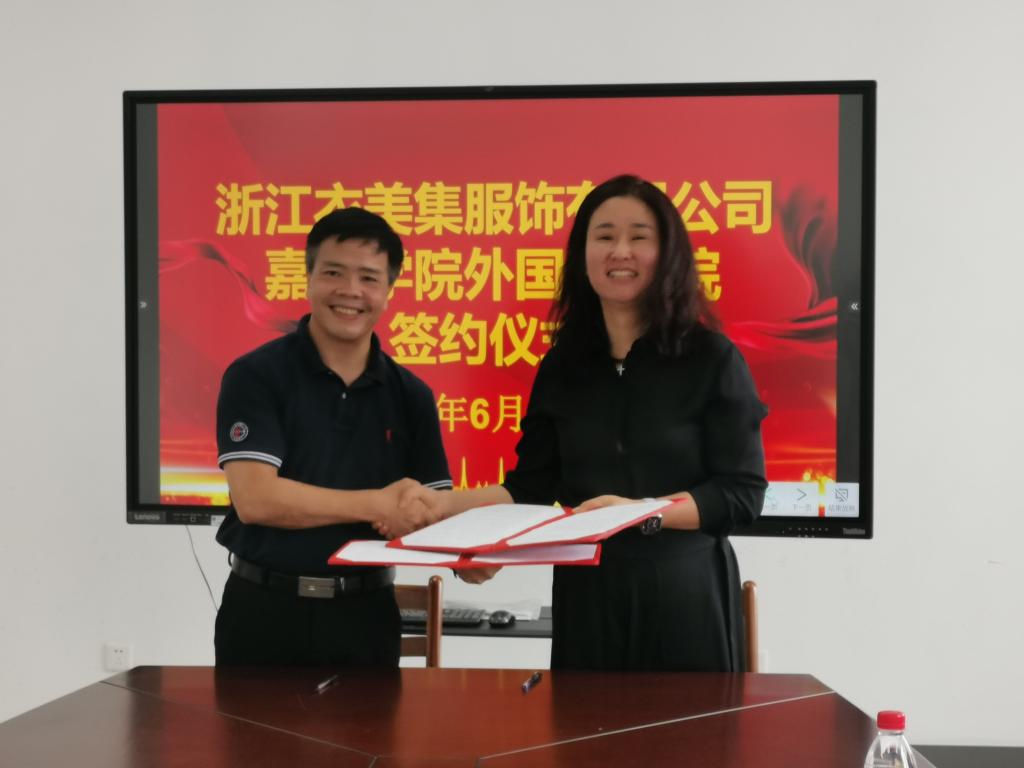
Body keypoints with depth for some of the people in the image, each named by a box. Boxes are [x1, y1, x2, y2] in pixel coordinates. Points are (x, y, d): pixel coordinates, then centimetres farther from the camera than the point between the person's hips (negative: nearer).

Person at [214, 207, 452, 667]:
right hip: (265, 612, -3)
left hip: (367, 615, 3)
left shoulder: (410, 396, 4)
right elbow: (255, 497, -18)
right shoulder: (255, 376, -7)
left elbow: (434, 512, 3)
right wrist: (377, 504, -17)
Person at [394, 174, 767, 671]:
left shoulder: (712, 358, -6)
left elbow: (742, 492, -9)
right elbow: (533, 485, 5)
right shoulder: (562, 364, 6)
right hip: (586, 598, 3)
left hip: (684, 595, -3)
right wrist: (448, 502, -9)